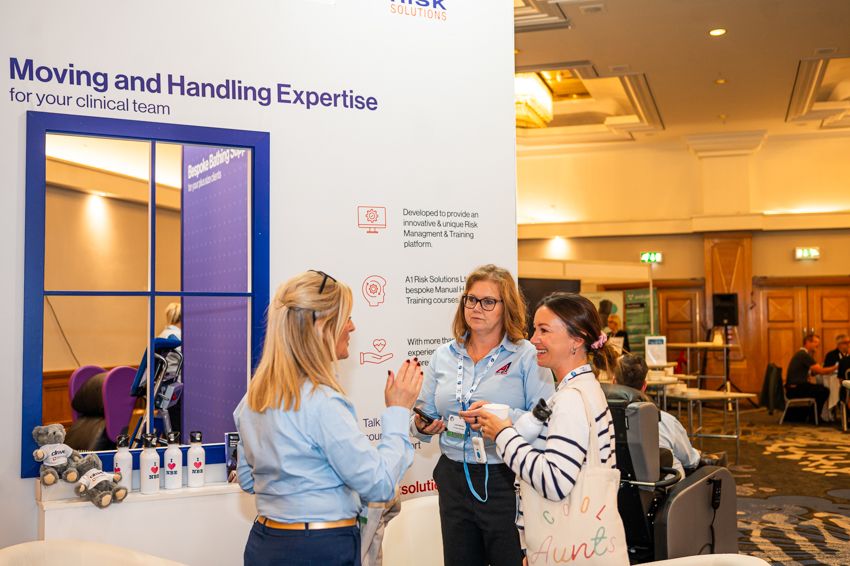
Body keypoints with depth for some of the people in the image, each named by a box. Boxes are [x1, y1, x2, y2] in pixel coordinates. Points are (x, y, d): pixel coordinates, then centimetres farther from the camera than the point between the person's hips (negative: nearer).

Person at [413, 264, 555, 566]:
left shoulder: (526, 355, -6)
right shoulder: (443, 356, 8)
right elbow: (425, 415, 12)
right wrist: (422, 426, -10)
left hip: (506, 481, -4)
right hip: (453, 480, 4)